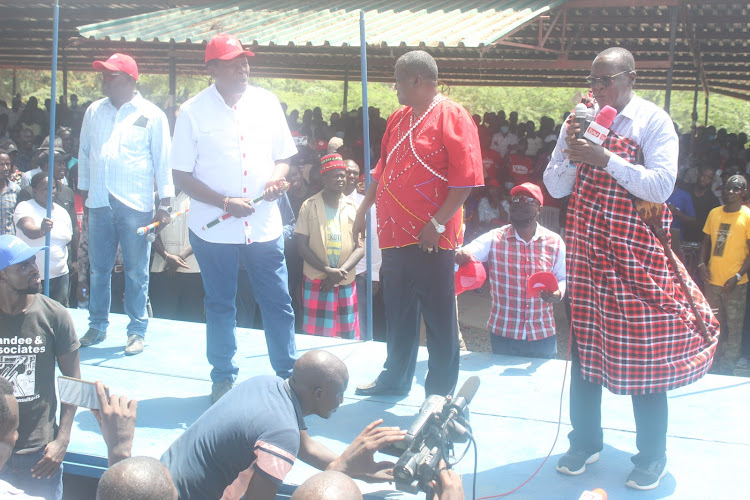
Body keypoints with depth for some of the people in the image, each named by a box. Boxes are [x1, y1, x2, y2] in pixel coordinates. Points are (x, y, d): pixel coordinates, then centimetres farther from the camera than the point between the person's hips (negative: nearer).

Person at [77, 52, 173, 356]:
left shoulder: (151, 115, 0)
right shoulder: (94, 112, 11)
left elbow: (163, 161, -1)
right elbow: (84, 153, 17)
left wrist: (165, 202, -5)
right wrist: (83, 190, 14)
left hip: (135, 205, -4)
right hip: (99, 203, 4)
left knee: (136, 271, 2)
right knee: (99, 269, 9)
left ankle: (137, 331, 11)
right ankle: (97, 326, 22)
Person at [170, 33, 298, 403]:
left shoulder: (266, 103, 4)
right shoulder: (193, 112, -5)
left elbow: (283, 156, 12)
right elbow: (182, 176, -5)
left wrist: (277, 177, -11)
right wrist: (226, 202, -16)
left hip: (264, 225, 2)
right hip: (214, 229, -2)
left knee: (278, 303, 6)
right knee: (220, 306, 11)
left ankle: (289, 375, 20)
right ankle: (223, 378, 25)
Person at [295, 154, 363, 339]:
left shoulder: (353, 207, 6)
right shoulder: (309, 206, 0)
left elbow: (360, 247, 3)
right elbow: (302, 245, -4)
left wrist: (341, 271, -12)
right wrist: (327, 270, -14)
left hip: (346, 283, 2)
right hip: (316, 282, -2)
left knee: (348, 336, 4)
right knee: (316, 334, -1)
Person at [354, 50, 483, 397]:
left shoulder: (452, 117, -10)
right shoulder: (398, 119, 15)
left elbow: (466, 178, -16)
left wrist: (437, 224, -19)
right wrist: (363, 210, 22)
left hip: (430, 240, -7)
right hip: (394, 235, 8)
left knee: (439, 319, 3)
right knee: (398, 313, 17)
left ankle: (440, 392, 13)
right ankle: (396, 378, 31)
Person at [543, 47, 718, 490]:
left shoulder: (654, 121, -6)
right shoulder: (579, 121, 7)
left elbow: (661, 186, -18)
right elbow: (555, 187, 7)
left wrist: (604, 158, -22)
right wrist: (572, 155, -12)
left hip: (637, 253, -4)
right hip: (587, 250, 4)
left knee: (644, 351, 0)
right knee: (584, 345, 10)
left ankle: (652, 456, 15)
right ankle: (586, 442, 26)